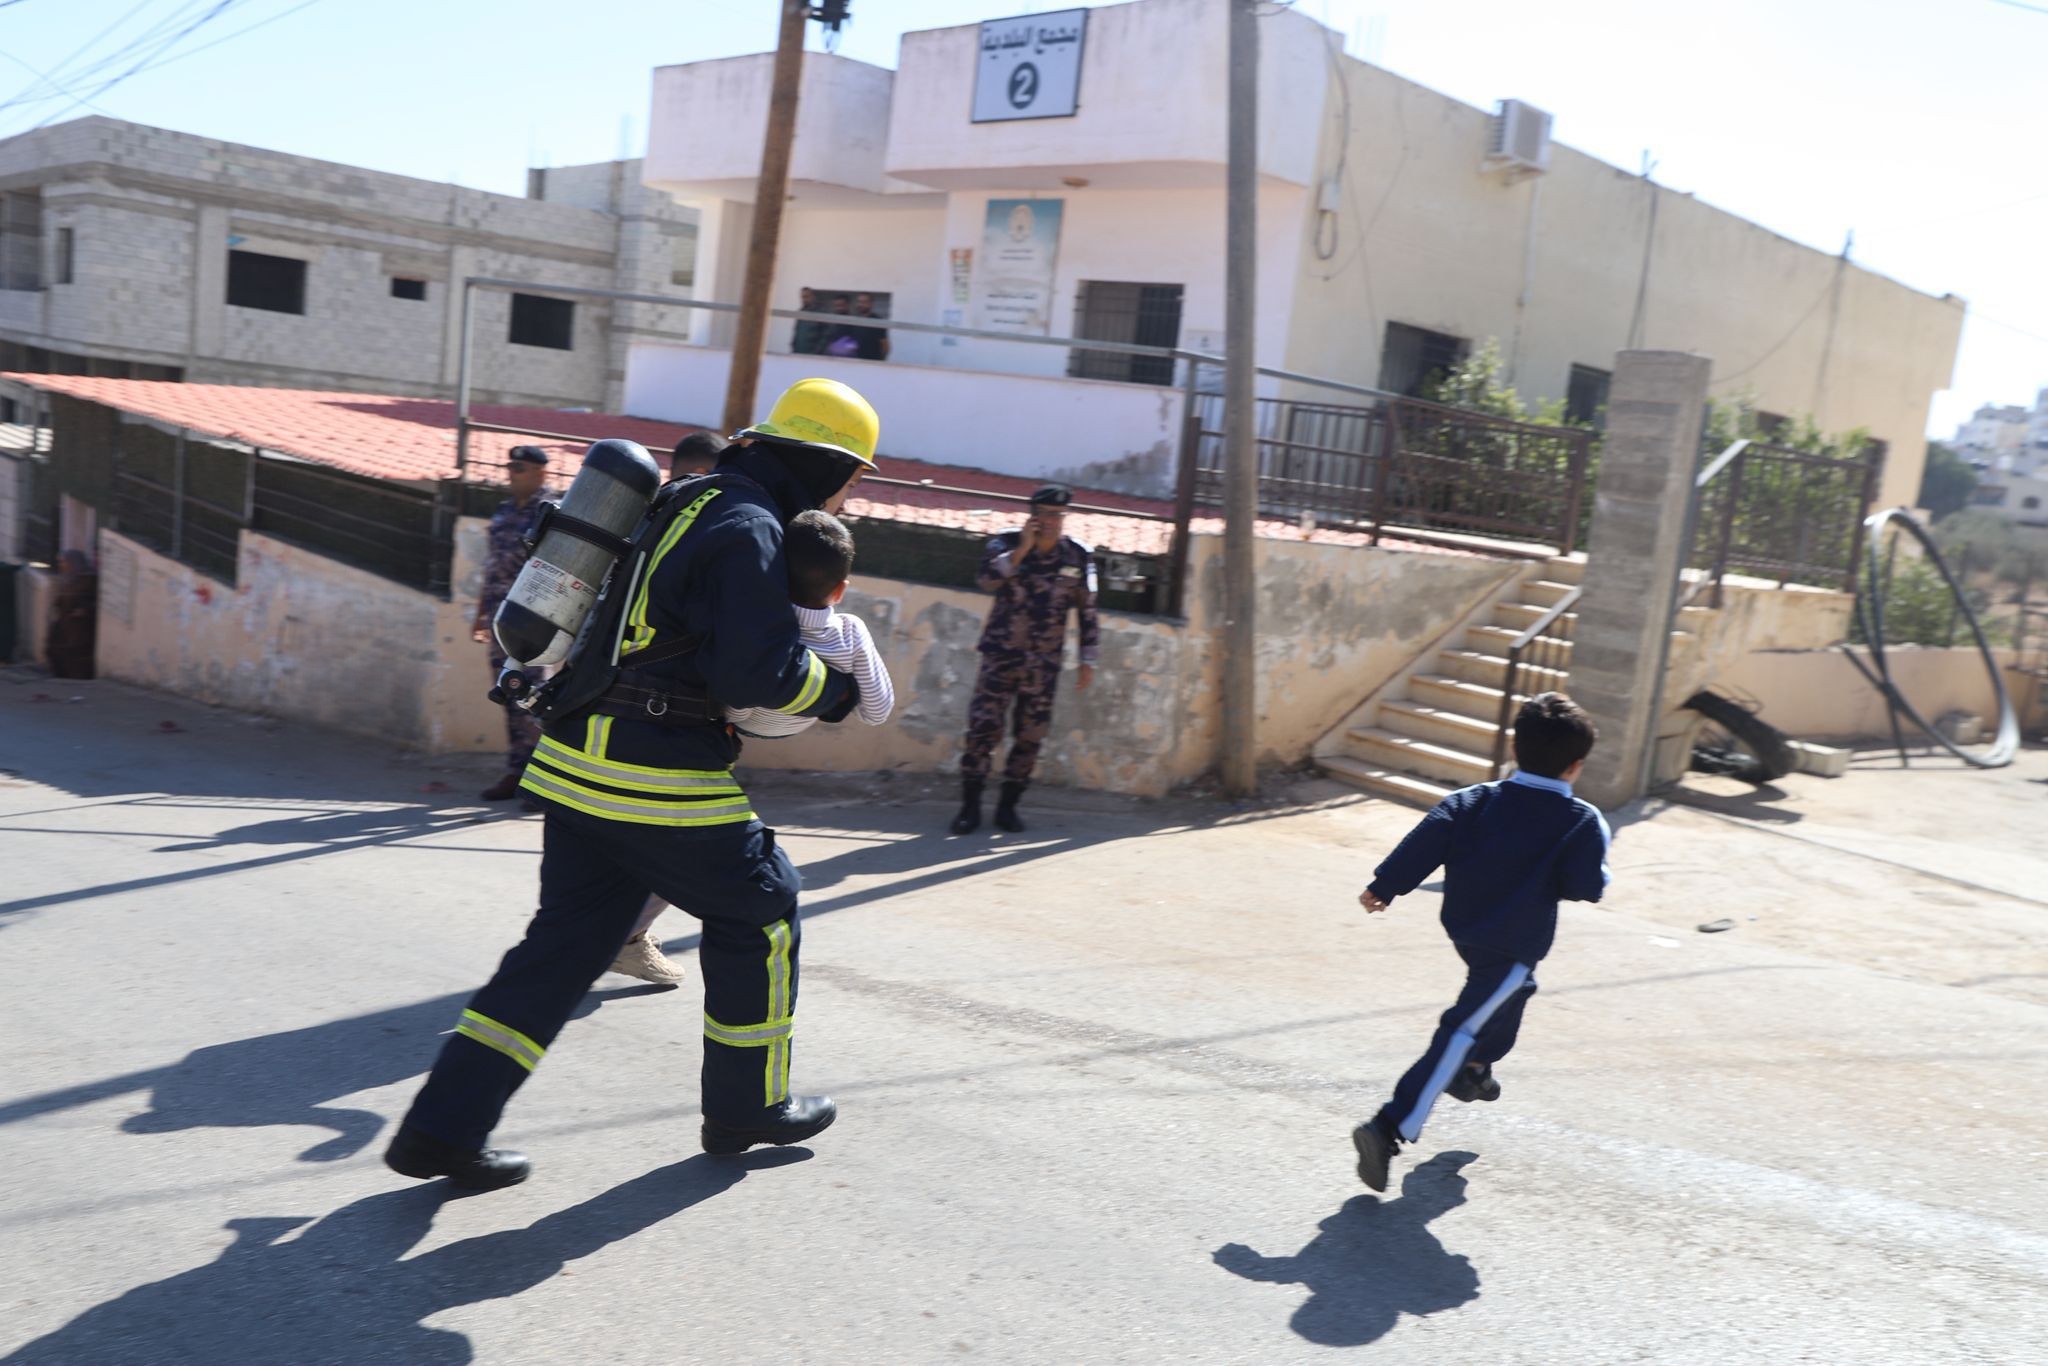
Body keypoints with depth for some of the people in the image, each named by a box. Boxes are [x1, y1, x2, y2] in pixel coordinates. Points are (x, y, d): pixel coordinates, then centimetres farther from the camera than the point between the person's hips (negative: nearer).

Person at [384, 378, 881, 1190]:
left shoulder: (688, 504, 18)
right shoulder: (748, 529, -13)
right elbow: (761, 670, -19)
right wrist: (834, 694, -2)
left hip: (577, 758, 9)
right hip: (660, 775, -9)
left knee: (566, 941, 13)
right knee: (759, 915, 10)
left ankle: (444, 1125, 11)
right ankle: (748, 1107, 24)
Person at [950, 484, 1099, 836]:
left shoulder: (1078, 557, 3)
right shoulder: (1006, 544, -1)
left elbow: (1087, 612, 9)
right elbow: (986, 581, -20)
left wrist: (1088, 660, 6)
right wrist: (1022, 549, -22)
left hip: (1044, 664, 2)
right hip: (1001, 655, -2)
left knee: (1031, 736, 3)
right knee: (983, 727, -8)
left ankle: (1008, 807, 16)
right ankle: (970, 807, 1)